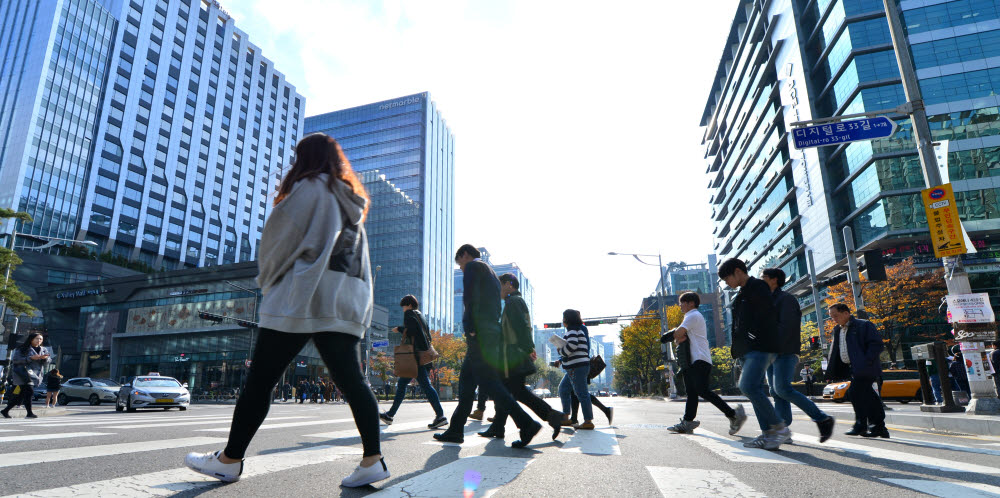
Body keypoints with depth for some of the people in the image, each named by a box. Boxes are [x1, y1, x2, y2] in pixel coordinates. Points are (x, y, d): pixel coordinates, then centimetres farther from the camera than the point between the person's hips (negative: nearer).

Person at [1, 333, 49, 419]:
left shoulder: (42, 350, 17)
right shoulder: (22, 349, 0)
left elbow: (46, 363, 15)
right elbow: (15, 359, -9)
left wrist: (45, 358, -9)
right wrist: (31, 358, -19)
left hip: (35, 375, 6)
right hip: (24, 373, -6)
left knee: (21, 395, 6)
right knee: (28, 392, -16)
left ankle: (5, 411, 20)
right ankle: (29, 413, -13)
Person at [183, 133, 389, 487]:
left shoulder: (310, 187, 1)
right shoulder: (353, 203, 23)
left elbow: (279, 236, -2)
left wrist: (268, 279, 13)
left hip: (304, 297, -7)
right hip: (347, 301, 7)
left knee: (260, 380, 3)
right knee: (351, 381, 2)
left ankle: (230, 459, 12)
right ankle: (373, 459, -3)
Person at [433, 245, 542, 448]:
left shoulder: (473, 266, 0)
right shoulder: (491, 273, 26)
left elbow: (470, 297, -15)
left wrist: (469, 329, -16)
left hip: (479, 335, -10)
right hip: (492, 335, 10)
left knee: (489, 383, -11)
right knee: (466, 381, 13)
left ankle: (527, 424, -15)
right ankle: (455, 430, 18)